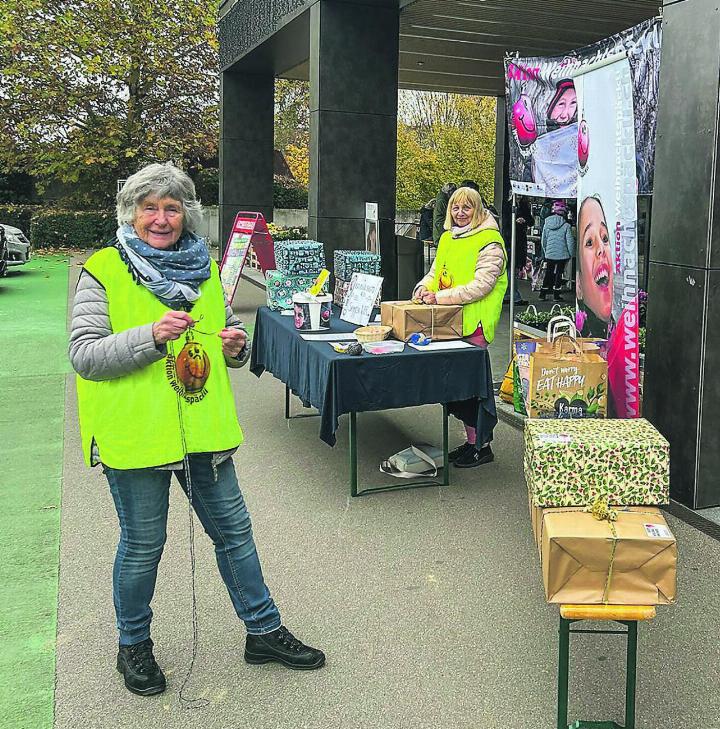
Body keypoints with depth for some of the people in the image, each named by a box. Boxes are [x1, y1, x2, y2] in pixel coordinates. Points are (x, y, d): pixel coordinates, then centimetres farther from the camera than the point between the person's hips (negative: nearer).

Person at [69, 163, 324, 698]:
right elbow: (84, 355, -13)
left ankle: (264, 631, 31)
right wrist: (151, 336, -27)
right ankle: (134, 645, 33)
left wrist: (237, 344, -5)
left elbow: (230, 334, 20)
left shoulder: (204, 269, 10)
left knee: (234, 531, 14)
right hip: (135, 433, -4)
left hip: (203, 431, 5)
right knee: (142, 547, 9)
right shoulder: (103, 272, -6)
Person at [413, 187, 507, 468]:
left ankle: (480, 445, 6)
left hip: (474, 322, -8)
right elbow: (436, 270, 20)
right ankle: (471, 440, 24)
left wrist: (441, 297, -23)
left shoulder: (489, 241, -9)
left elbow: (482, 284, -18)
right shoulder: (447, 237, 16)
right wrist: (424, 287, -4)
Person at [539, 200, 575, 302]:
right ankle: (556, 295, 9)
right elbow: (570, 241, -9)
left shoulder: (547, 224, -1)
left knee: (548, 273, 15)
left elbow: (543, 240, 7)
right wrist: (571, 254, 2)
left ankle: (543, 294, 16)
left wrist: (545, 251, 19)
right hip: (562, 254, -3)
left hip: (549, 254, 3)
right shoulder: (566, 226, -11)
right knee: (559, 273, 7)